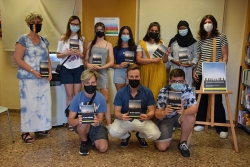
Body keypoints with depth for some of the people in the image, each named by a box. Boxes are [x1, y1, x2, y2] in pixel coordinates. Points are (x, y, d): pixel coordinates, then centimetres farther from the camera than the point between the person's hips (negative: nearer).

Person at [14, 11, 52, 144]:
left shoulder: (44, 40, 11)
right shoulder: (23, 39, -7)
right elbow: (17, 59, -13)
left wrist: (50, 72, -1)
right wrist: (33, 71, -19)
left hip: (43, 78, 6)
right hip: (28, 78, -6)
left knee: (43, 102, 9)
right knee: (29, 104, -1)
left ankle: (40, 127, 24)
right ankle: (26, 131, 11)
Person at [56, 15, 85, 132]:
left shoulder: (82, 39, 5)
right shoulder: (63, 38, 0)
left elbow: (84, 56, 9)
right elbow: (58, 55, 2)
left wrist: (78, 53, -12)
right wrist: (67, 53, -16)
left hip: (78, 69, 1)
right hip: (66, 69, -1)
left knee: (77, 95, 4)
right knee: (70, 95, 1)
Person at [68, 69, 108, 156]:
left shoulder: (101, 98, -16)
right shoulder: (77, 98, -18)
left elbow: (100, 118, -12)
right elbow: (70, 120, -18)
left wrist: (97, 122, -38)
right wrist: (77, 120, -43)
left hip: (96, 126, 2)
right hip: (81, 126, -2)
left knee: (103, 148, -20)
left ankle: (91, 138, 15)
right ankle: (84, 142, -5)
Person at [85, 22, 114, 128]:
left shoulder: (108, 45, 6)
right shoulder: (90, 43, 11)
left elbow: (111, 62, 0)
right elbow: (86, 59, 10)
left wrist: (100, 67, -14)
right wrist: (88, 65, -13)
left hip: (102, 73, -2)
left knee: (105, 99, -4)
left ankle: (109, 124, 0)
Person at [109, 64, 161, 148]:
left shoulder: (147, 92, -7)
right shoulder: (120, 92, -8)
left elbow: (151, 111, -5)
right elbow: (117, 112, -7)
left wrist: (147, 116, -31)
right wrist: (121, 116, -32)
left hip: (142, 120, 1)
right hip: (125, 120, 0)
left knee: (156, 134, -24)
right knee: (113, 131, -29)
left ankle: (141, 135, 15)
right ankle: (126, 136, 11)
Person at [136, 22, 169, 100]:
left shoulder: (161, 43, 15)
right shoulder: (142, 43, 5)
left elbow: (164, 61, 15)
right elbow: (138, 60, -3)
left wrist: (166, 55, -6)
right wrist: (152, 60, -12)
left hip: (159, 71, 2)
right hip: (146, 71, -2)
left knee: (157, 92, -5)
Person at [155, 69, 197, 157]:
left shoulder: (188, 89, -20)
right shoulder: (163, 92, -25)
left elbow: (195, 108, -27)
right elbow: (157, 114, -26)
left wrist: (184, 111, -50)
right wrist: (164, 113, -50)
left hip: (180, 116, 2)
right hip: (165, 119, -2)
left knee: (190, 117, -33)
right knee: (162, 147, -15)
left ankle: (182, 143, -6)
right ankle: (169, 132, 21)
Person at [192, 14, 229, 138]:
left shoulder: (221, 37, -1)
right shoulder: (201, 39, 11)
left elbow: (225, 56, -2)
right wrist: (194, 71, 7)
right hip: (201, 73, 4)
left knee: (217, 100, -1)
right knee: (201, 99, 9)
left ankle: (222, 128, 11)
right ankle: (200, 123, 23)